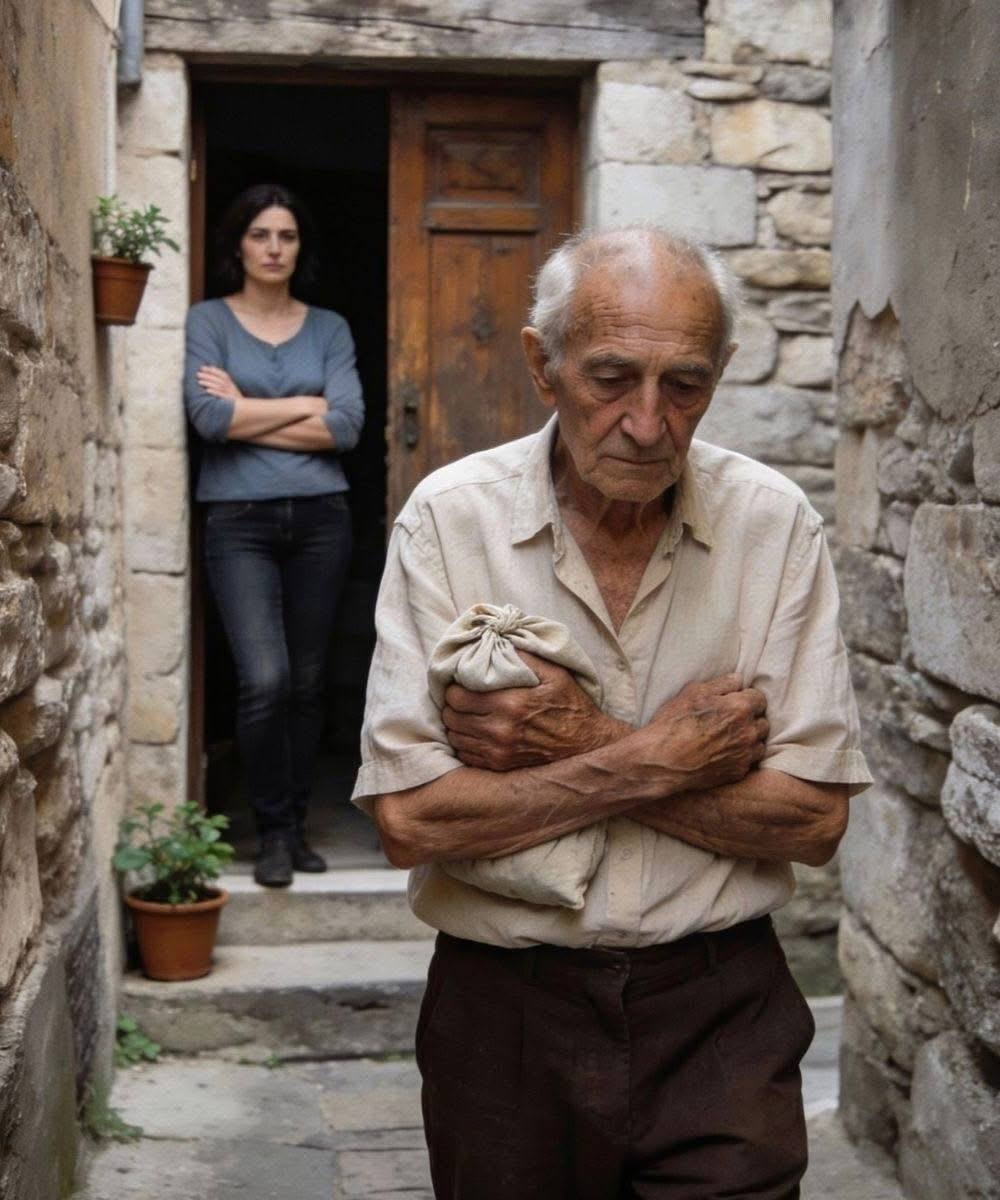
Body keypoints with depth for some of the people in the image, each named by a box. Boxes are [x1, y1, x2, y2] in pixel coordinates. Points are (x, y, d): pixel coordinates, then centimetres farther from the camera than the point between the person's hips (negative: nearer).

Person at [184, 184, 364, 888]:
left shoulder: (329, 328, 9)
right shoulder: (208, 321, 3)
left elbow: (348, 428, -5)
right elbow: (209, 418, -13)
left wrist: (250, 414, -7)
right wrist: (307, 406, -6)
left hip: (320, 517, 3)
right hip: (240, 520, -3)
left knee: (308, 682, 8)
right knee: (266, 680, -14)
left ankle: (296, 825, 20)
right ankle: (272, 830, 4)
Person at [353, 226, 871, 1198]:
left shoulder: (774, 524, -6)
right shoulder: (449, 518, -10)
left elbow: (814, 818, -9)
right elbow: (409, 818, -16)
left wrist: (587, 746, -17)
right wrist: (655, 759, -16)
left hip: (719, 1008, 0)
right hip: (506, 1008, 0)